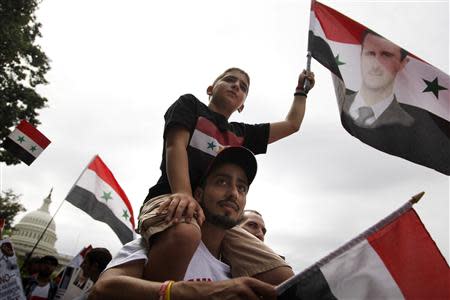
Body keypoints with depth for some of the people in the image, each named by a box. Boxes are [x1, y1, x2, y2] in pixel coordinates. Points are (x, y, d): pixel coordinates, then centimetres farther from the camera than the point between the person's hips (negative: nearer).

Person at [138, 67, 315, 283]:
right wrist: (183, 194, -21)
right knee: (184, 233, -42)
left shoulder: (241, 134, 28)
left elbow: (292, 124, 37)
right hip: (170, 201, -4)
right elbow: (175, 145, -3)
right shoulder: (189, 104, 16)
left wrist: (301, 89, 49)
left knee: (284, 279, -15)